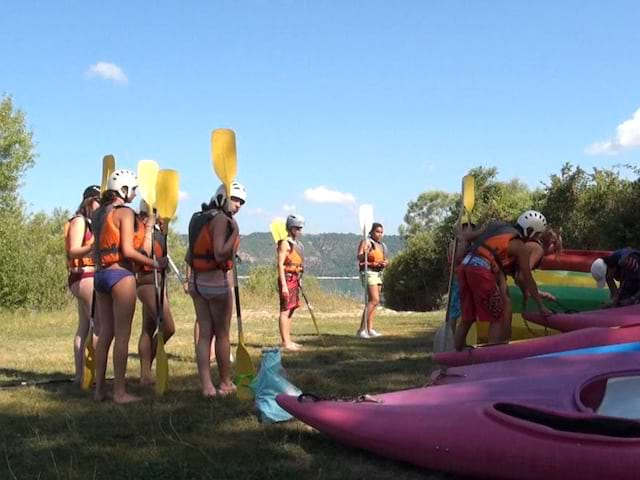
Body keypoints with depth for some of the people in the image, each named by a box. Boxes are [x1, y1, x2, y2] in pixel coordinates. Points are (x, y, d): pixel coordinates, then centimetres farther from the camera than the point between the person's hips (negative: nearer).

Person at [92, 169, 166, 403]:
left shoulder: (99, 214, 15)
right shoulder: (125, 212, -9)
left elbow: (96, 251, 16)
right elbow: (128, 251, -16)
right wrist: (154, 263, -7)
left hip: (101, 275, 8)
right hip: (121, 275, -8)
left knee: (105, 333, 12)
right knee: (122, 335, -4)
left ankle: (99, 388, 17)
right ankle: (120, 392, -1)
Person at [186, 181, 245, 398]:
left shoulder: (198, 218, 12)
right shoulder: (221, 219, -13)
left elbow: (189, 256, 15)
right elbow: (220, 254, -23)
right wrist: (235, 233, -25)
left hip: (196, 280, 8)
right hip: (217, 280, -8)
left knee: (204, 334, 6)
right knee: (222, 335, 5)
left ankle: (206, 386, 1)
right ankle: (225, 383, 16)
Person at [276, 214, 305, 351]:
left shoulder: (297, 244, 18)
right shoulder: (285, 243, -11)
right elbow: (280, 264, -17)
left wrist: (299, 280, 20)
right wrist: (283, 285, -22)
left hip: (295, 279, 10)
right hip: (287, 279, -10)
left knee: (291, 310, 12)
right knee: (285, 310, -9)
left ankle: (287, 340, 18)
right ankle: (285, 342, -10)